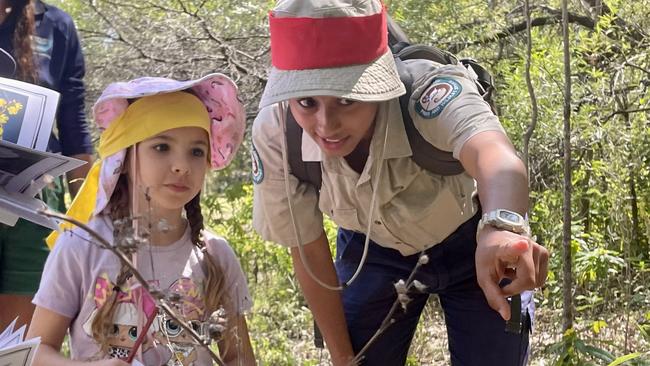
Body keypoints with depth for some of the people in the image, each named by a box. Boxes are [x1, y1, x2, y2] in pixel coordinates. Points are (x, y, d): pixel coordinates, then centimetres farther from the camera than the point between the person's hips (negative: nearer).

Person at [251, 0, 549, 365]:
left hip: (472, 243, -2)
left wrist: (502, 230, -83)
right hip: (372, 249, 2)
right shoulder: (275, 134, -28)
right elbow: (309, 253, -14)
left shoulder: (429, 91, -39)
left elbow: (493, 155, -61)